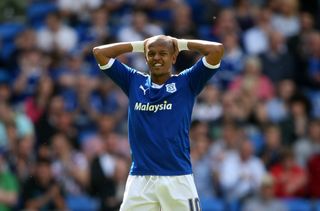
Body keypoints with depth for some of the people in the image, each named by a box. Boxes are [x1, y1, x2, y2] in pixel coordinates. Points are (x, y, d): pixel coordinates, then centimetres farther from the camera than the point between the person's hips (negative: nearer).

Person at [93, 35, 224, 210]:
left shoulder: (186, 83, 6)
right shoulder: (134, 82, 13)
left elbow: (217, 50, -3)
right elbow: (99, 52, 14)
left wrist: (180, 44, 9)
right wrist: (139, 45, 16)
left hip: (178, 178, -2)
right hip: (139, 179, 2)